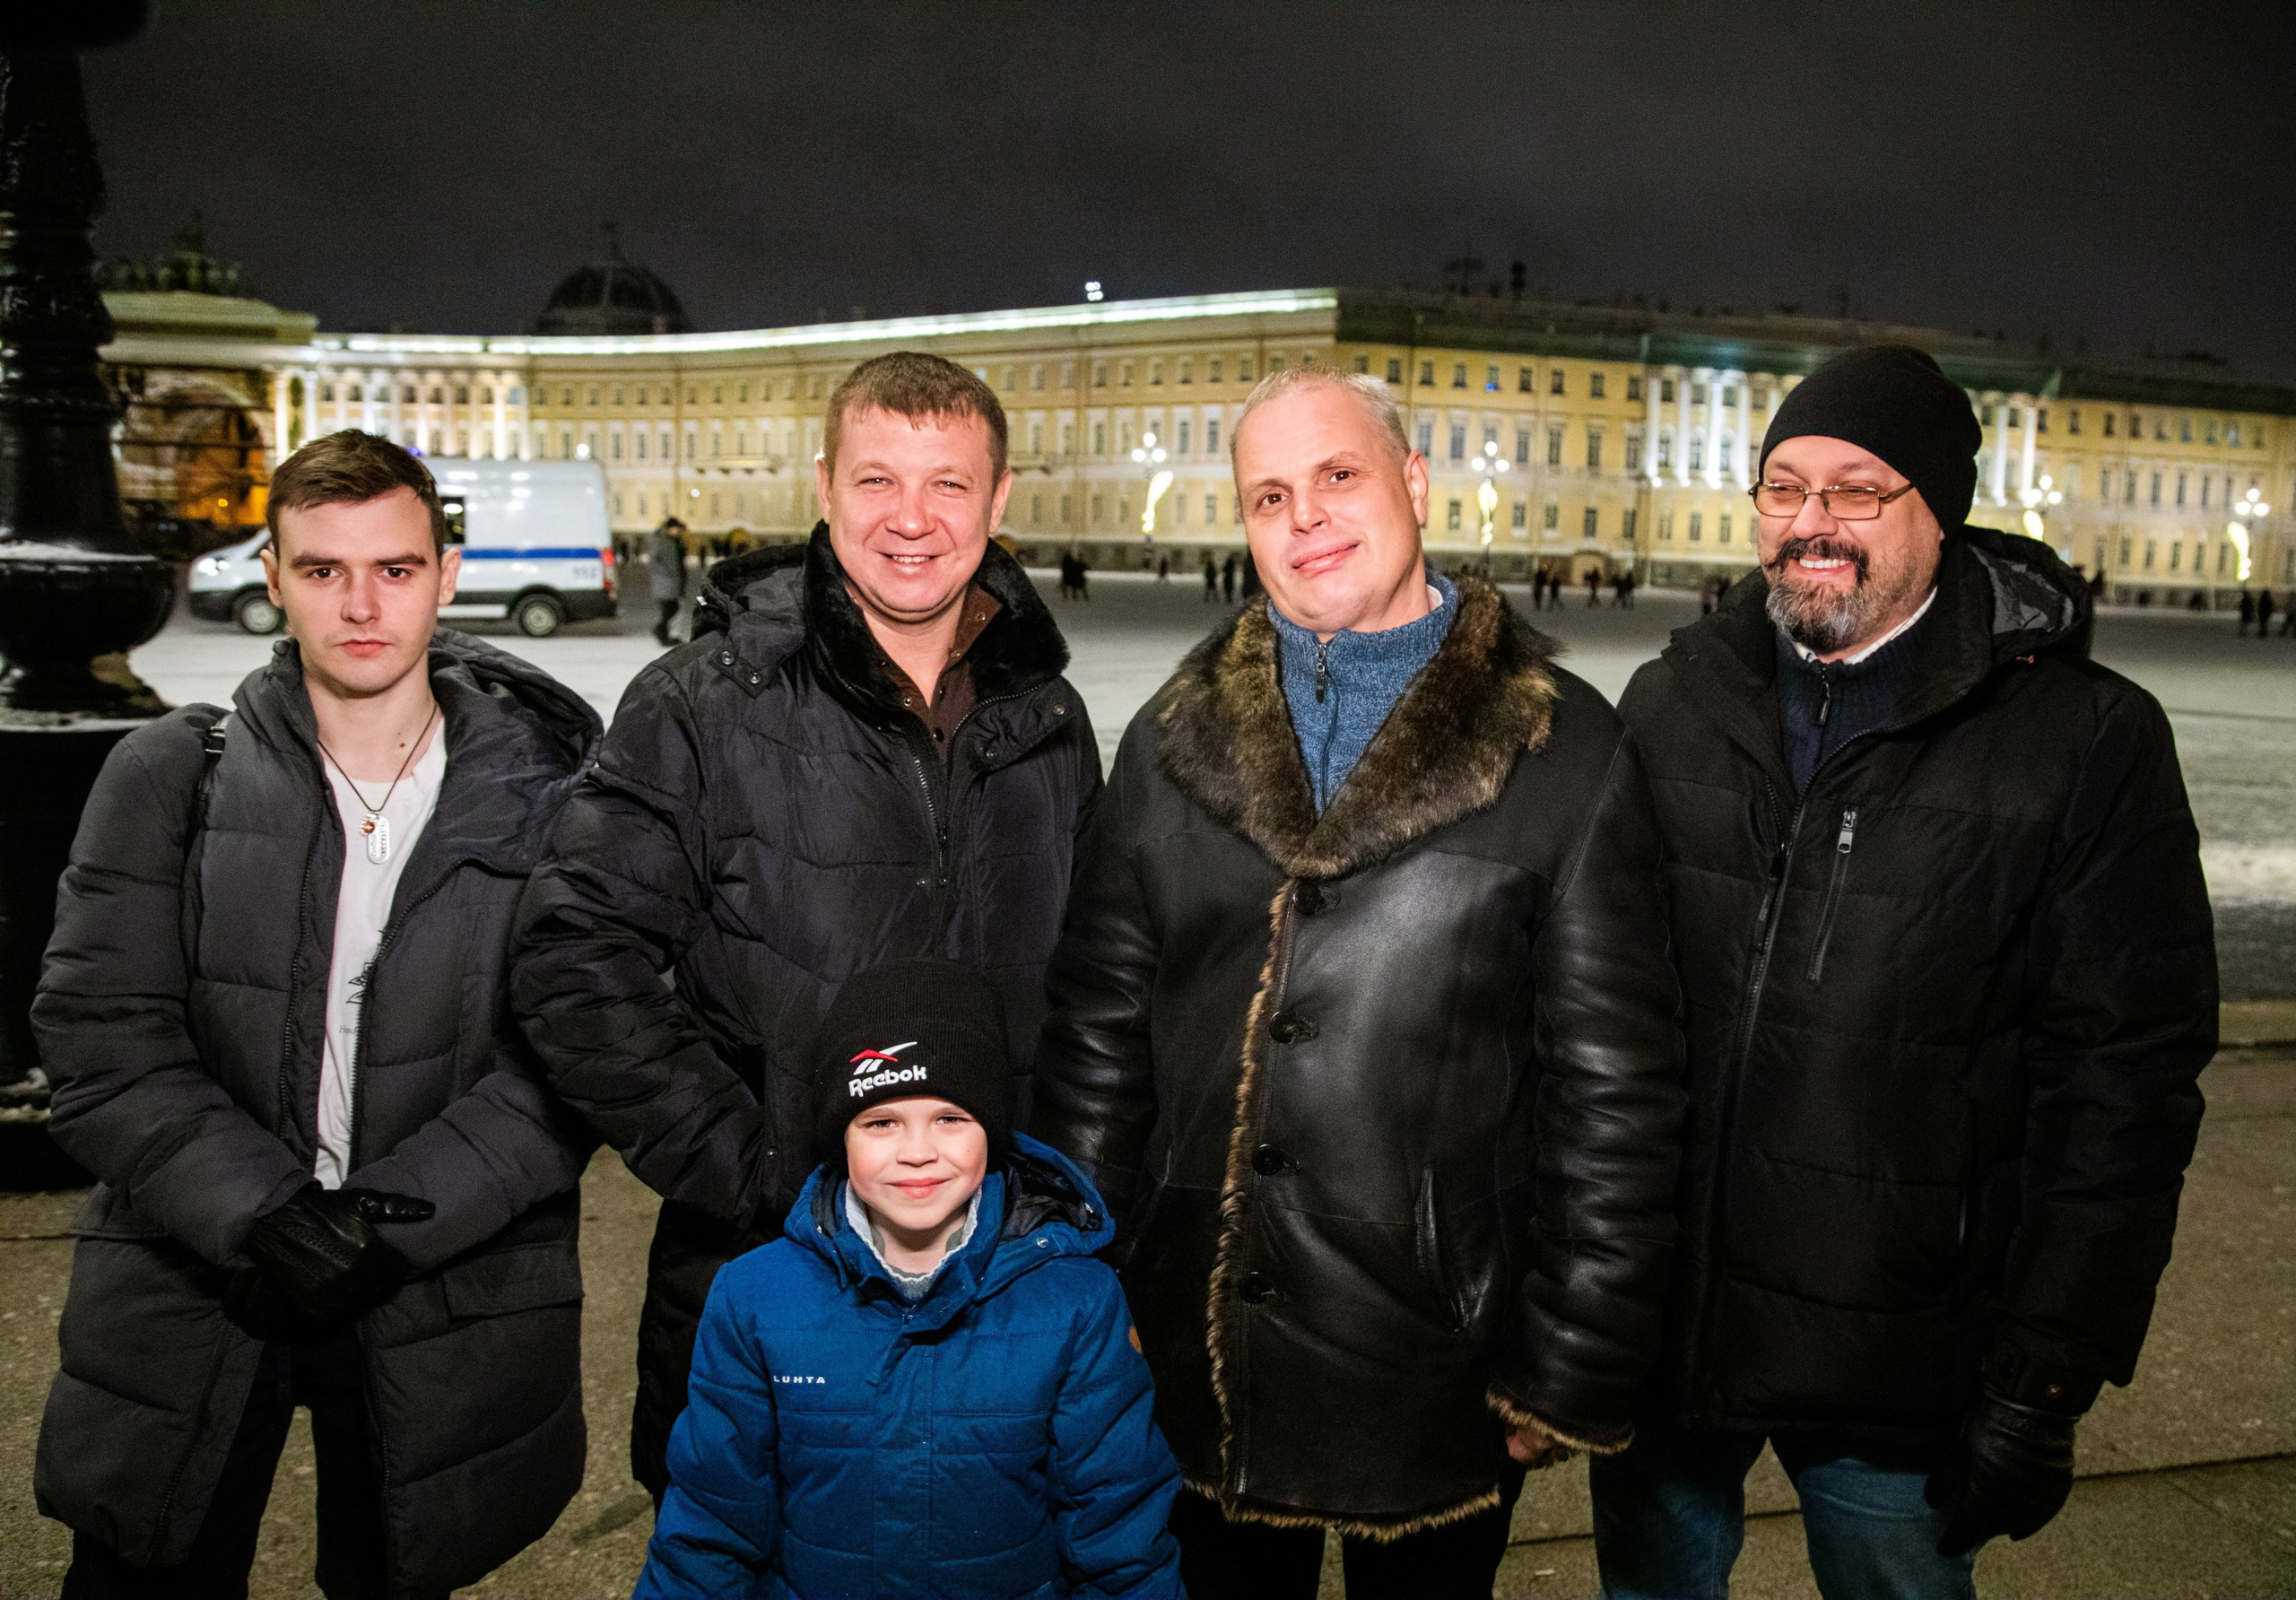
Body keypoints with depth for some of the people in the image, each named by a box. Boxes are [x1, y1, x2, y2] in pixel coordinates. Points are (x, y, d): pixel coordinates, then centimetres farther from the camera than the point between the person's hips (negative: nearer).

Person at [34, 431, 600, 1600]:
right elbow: (98, 1040, -5)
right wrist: (258, 1212, -18)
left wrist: (396, 1217, -17)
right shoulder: (168, 776, 0)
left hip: (441, 1304, 0)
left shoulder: (543, 796, -3)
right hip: (190, 1282, 1)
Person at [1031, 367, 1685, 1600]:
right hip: (1196, 1367, 3)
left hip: (1440, 1381, -2)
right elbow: (1096, 1044, 6)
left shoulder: (1567, 754, -6)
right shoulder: (1171, 744, 4)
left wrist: (1572, 1374, -7)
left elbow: (1612, 1090, -7)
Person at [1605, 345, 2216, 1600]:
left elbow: (2124, 1086, -10)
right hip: (1652, 1327, 3)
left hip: (1900, 1372, -3)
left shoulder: (2087, 741, -8)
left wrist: (2043, 1387, -11)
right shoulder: (1670, 705, 2)